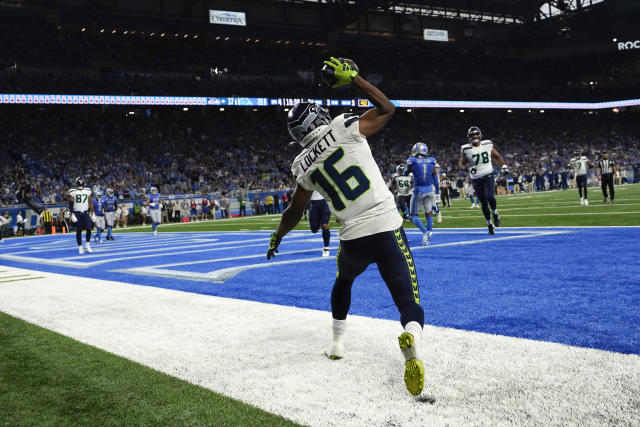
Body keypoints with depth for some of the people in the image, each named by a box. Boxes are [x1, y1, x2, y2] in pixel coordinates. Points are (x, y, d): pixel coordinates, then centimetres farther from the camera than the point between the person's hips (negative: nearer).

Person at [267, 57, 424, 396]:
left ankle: (337, 344, 42)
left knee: (343, 282, 37)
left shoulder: (304, 166, 7)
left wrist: (277, 238, 38)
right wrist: (352, 78, 15)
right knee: (409, 304, -1)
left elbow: (295, 211, 20)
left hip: (353, 239, 3)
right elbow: (387, 109, 11)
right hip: (387, 229, -3)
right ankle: (411, 341, -35)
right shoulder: (344, 128, -2)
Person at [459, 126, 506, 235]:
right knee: (483, 203, 4)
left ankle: (495, 214, 11)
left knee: (490, 197, -20)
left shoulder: (487, 145, 0)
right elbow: (462, 163, 5)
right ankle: (490, 225, 19)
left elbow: (497, 156, 14)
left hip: (488, 176, 0)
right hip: (476, 179, 0)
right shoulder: (466, 149, -5)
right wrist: (469, 167, -13)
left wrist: (503, 166, 5)